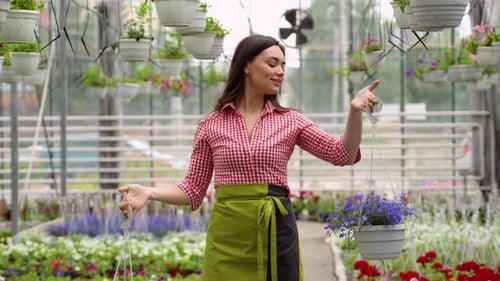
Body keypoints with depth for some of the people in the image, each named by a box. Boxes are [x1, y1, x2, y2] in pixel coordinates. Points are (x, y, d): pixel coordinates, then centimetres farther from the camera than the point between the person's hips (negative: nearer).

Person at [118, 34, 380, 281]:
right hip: (228, 233, -1)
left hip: (277, 229, 1)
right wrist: (150, 193, -11)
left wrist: (355, 111, -20)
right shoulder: (211, 125, 5)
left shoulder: (290, 120, 6)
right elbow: (194, 188, 6)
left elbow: (342, 154, -4)